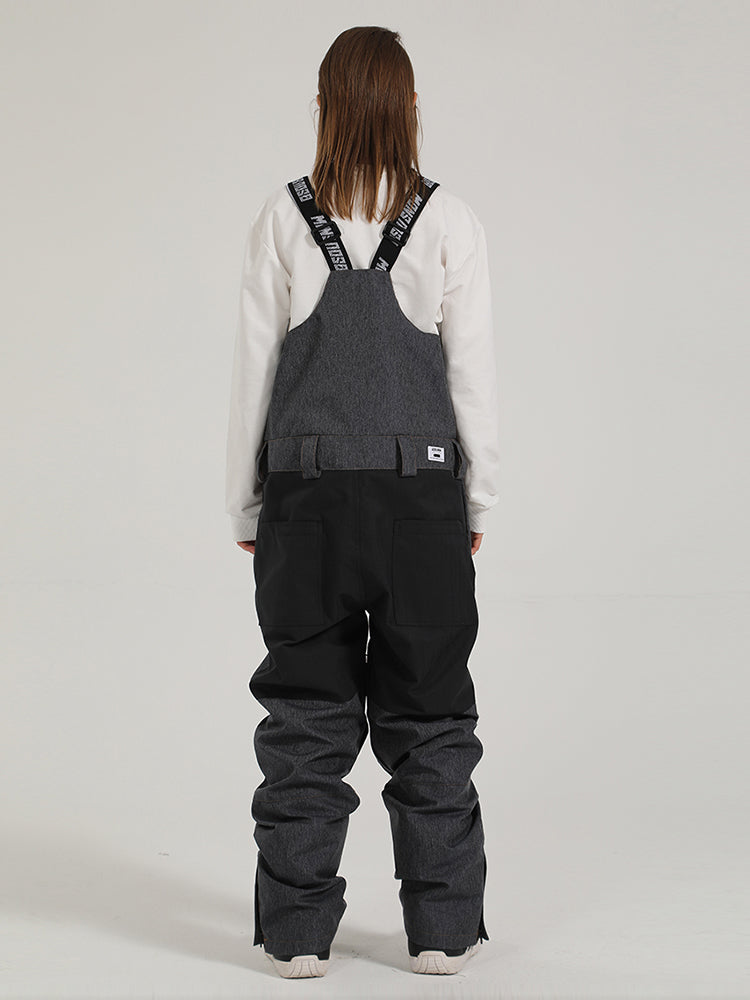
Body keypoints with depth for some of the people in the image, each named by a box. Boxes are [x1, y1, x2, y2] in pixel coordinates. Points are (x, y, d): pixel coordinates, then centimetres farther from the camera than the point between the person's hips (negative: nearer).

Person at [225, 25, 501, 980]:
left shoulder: (281, 218, -2)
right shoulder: (449, 221, -4)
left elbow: (252, 371, 0)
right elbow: (473, 372, -2)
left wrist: (245, 507, 8)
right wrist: (478, 503, 7)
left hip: (307, 489, 0)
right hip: (420, 485, 0)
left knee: (306, 718, 7)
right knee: (429, 715, 9)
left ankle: (297, 931, 11)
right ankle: (441, 930, 13)